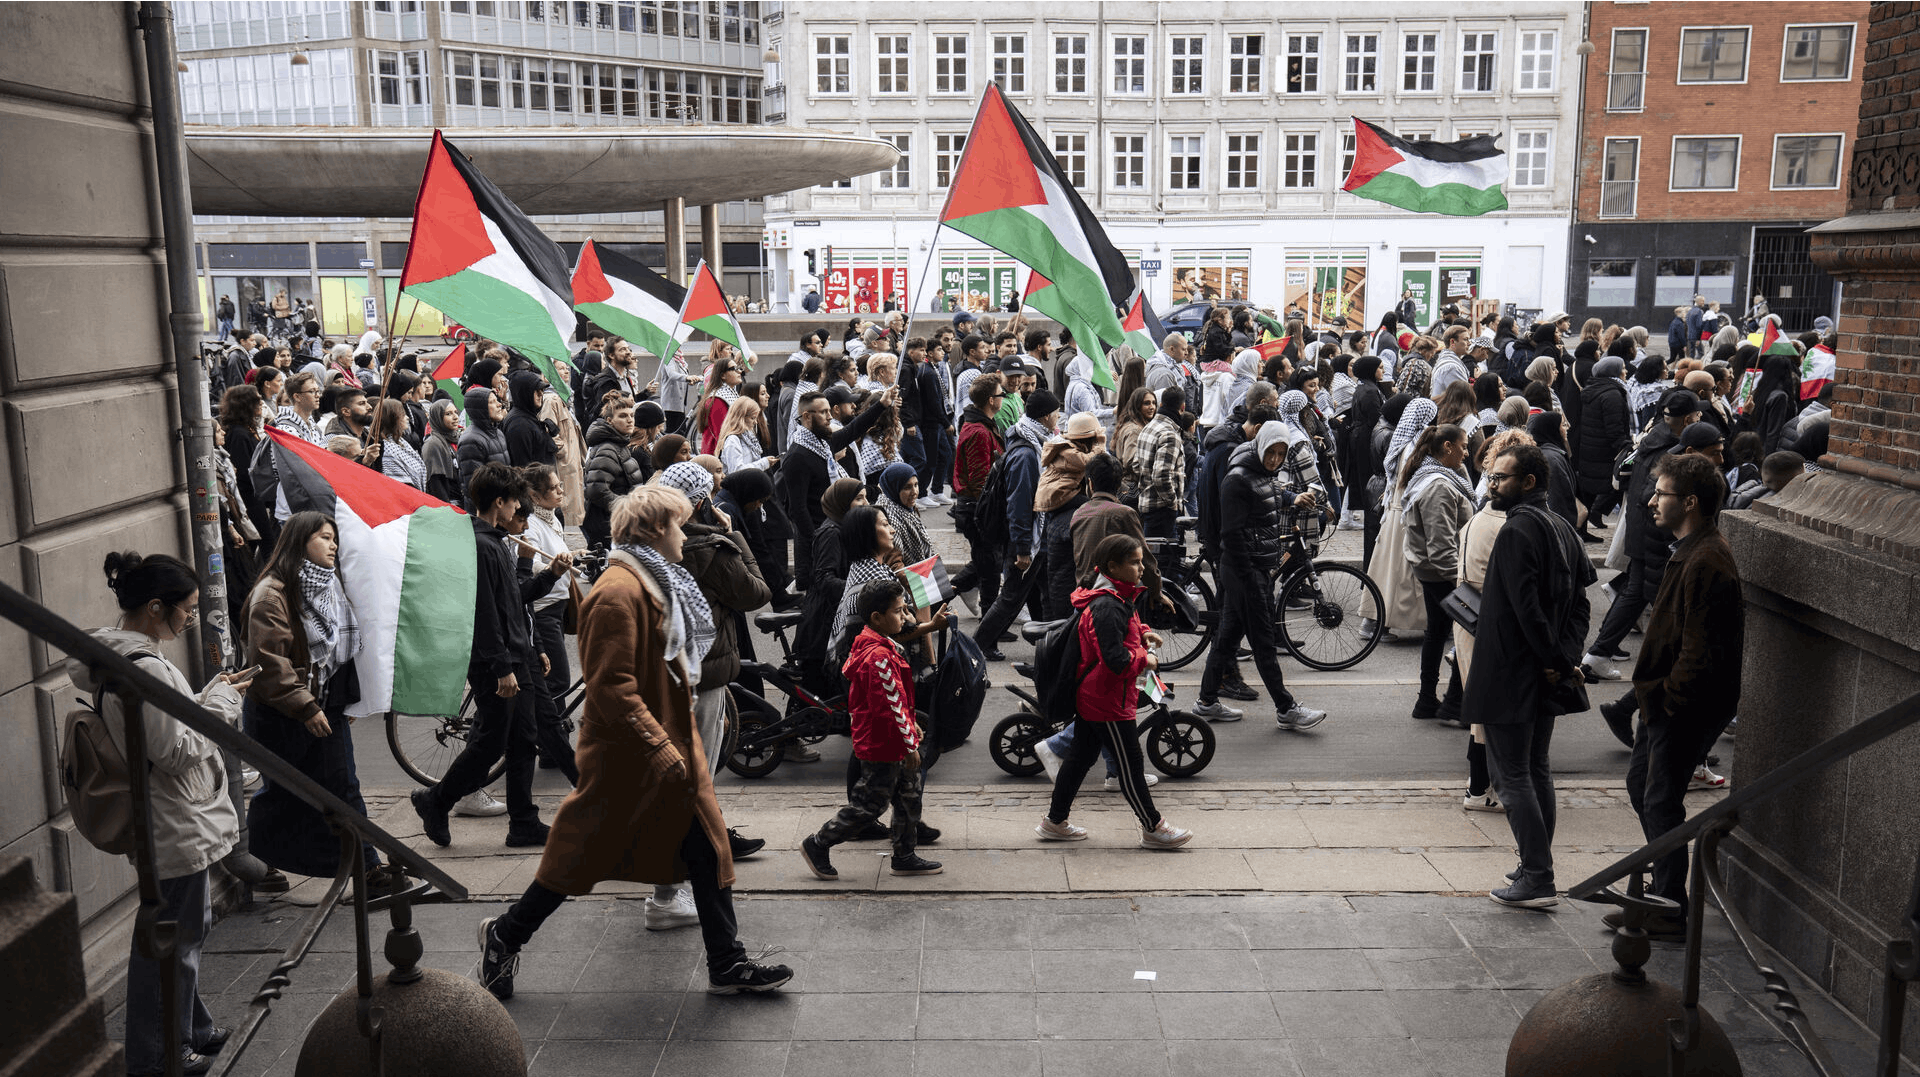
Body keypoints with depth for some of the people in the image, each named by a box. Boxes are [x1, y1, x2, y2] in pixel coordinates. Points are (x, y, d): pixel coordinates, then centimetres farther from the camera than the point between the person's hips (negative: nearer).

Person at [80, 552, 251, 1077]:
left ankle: (193, 1029, 41)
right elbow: (178, 751, -24)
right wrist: (219, 700, -14)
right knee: (172, 942, 5)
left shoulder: (116, 656, 6)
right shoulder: (145, 669, -27)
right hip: (175, 831, -11)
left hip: (173, 824, 11)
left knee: (191, 927, 25)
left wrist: (210, 694, 8)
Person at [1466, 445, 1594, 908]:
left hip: (1512, 674, -9)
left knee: (1511, 774, -2)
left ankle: (1538, 879, -2)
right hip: (1546, 677, 9)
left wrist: (1554, 660, -15)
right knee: (1536, 769, 17)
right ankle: (1538, 868, 25)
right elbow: (1580, 599, 13)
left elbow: (1526, 606, -24)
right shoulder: (1562, 529, 11)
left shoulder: (1516, 531, -18)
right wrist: (1566, 658, 6)